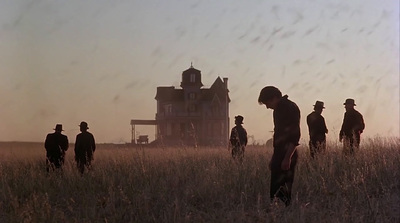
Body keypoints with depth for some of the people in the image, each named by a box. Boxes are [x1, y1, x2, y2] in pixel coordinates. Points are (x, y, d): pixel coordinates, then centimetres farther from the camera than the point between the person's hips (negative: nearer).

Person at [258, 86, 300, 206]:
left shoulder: (290, 108, -10)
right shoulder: (278, 110, 18)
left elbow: (295, 134, -17)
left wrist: (288, 157, -23)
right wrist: (274, 157, 21)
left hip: (287, 156, -9)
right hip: (279, 155, 9)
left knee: (282, 190, -11)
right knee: (275, 188, 7)